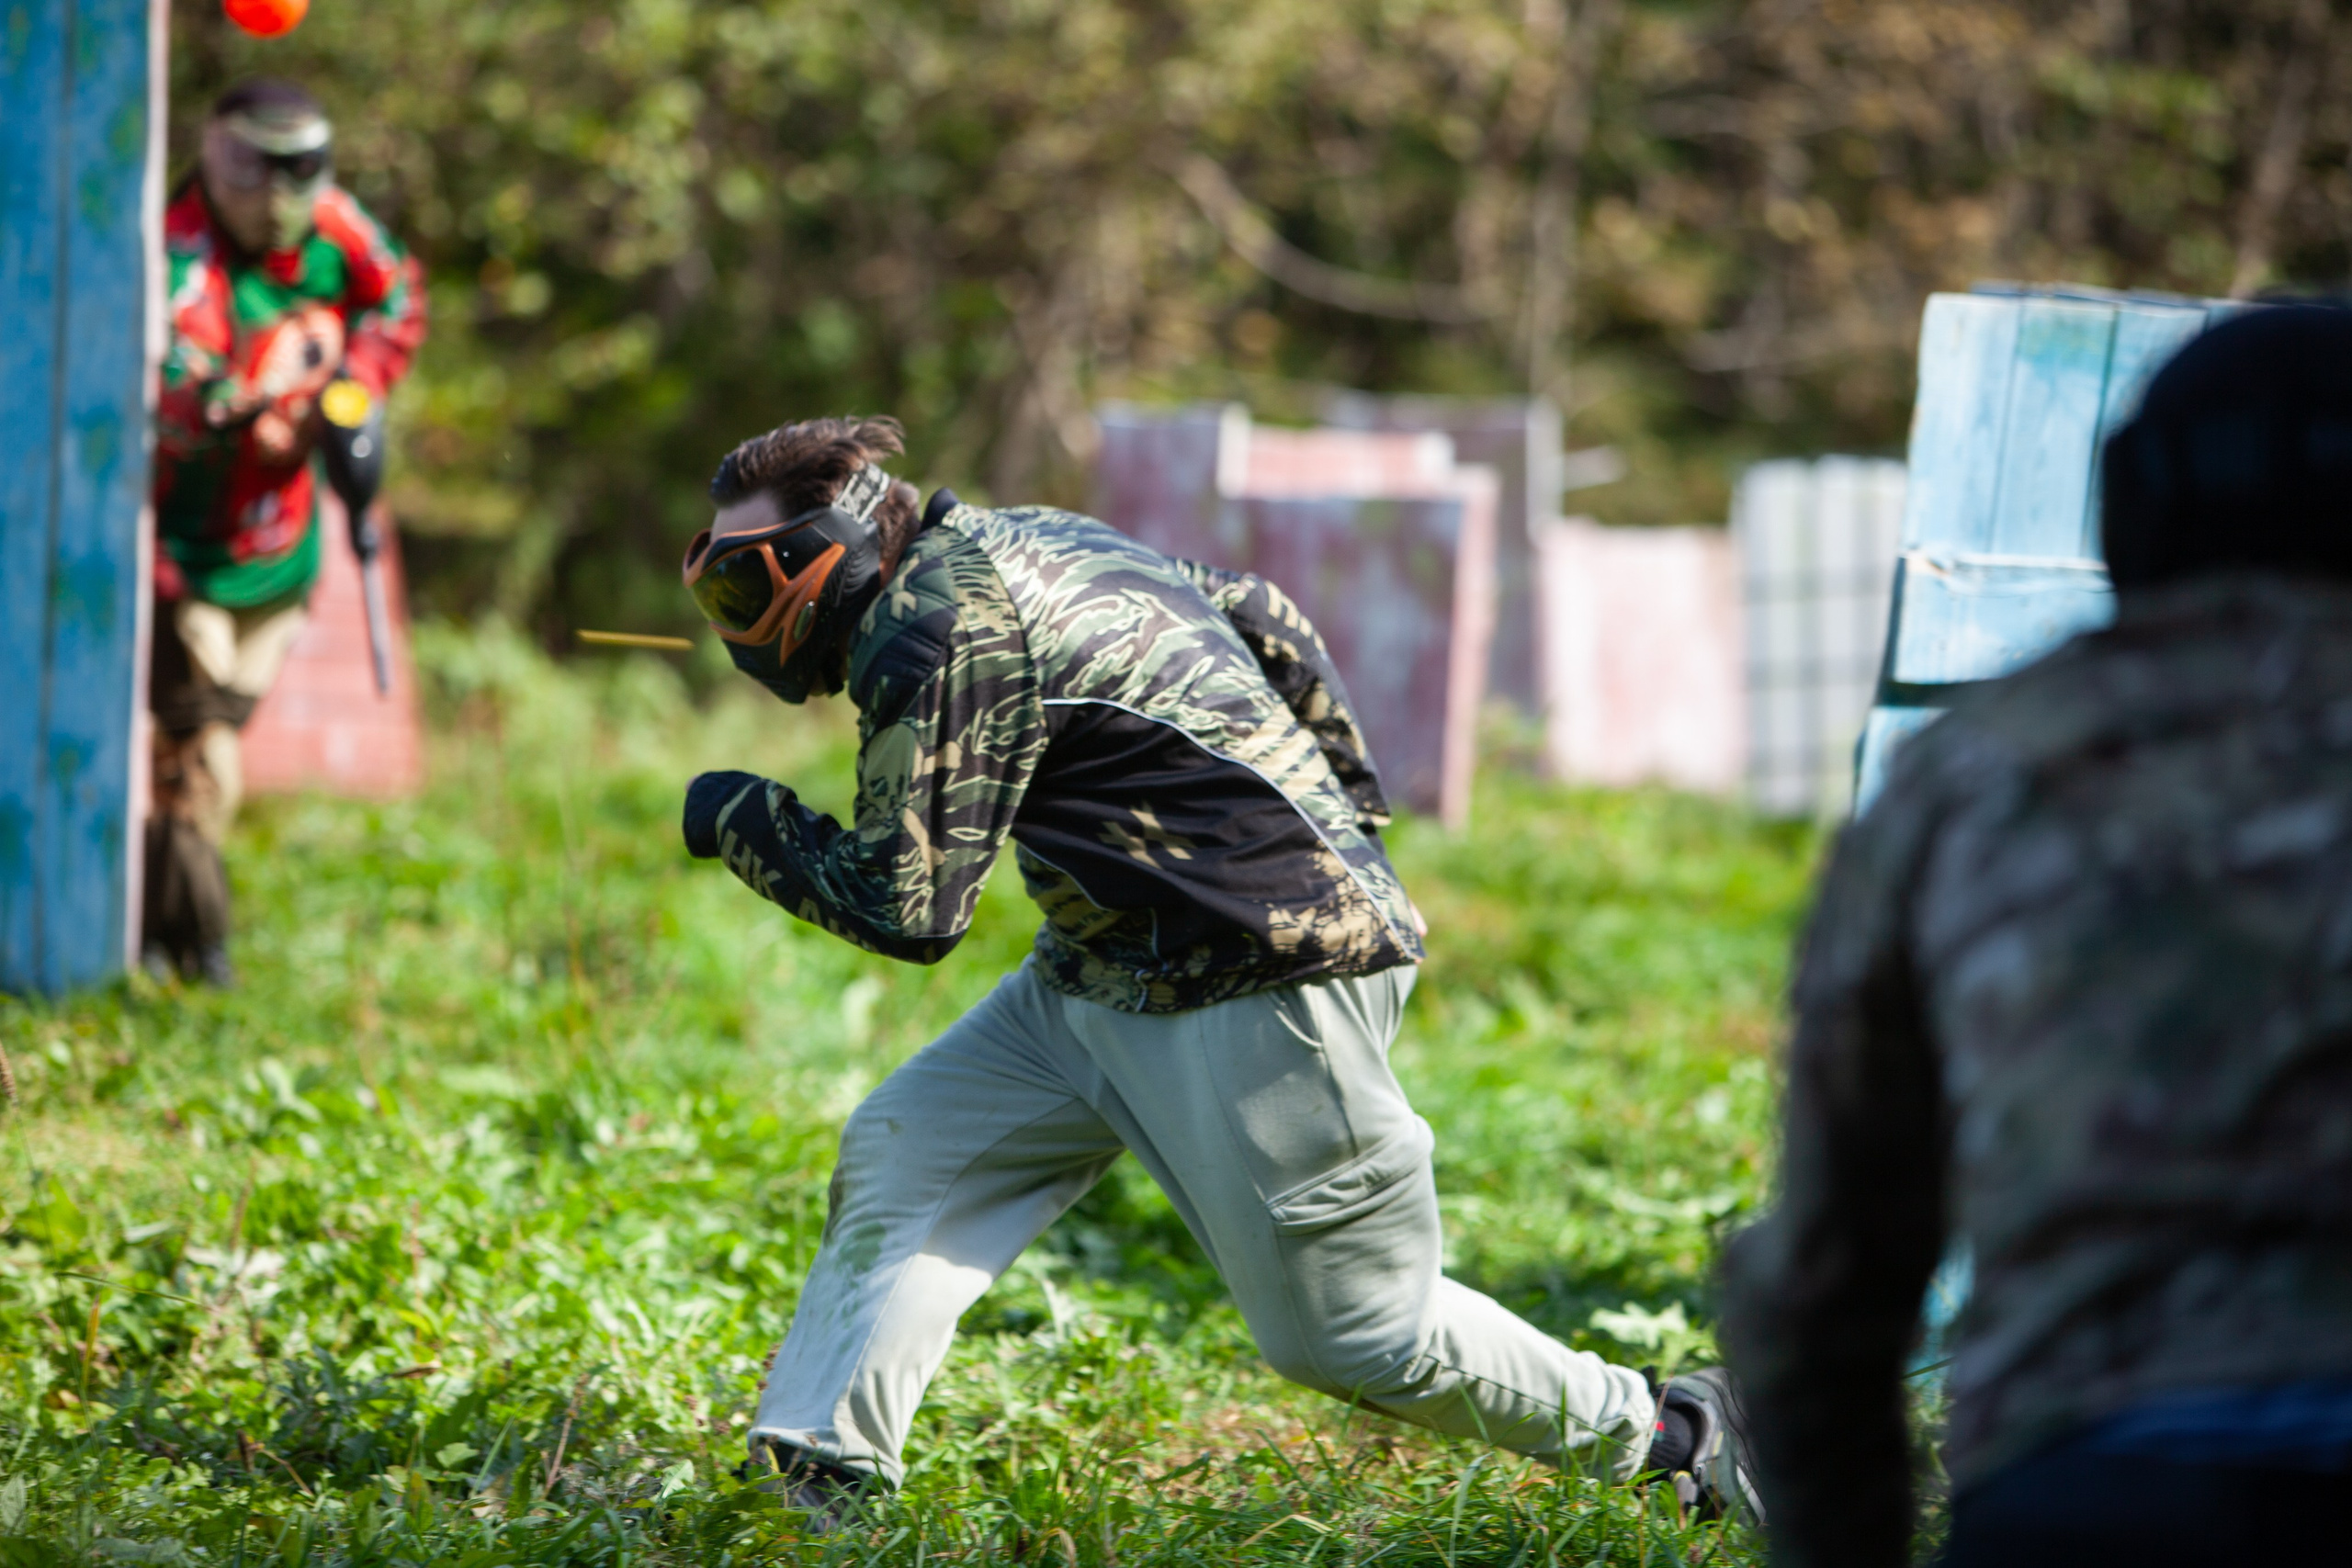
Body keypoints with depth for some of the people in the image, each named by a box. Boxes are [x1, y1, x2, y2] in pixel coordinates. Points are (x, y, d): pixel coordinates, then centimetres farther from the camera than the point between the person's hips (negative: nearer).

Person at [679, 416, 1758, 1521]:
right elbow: (1263, 619, 21)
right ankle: (815, 1493, 0)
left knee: (1353, 1334, -1)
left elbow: (907, 908, -19)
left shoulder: (943, 631, -19)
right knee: (900, 1158, 2)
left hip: (1264, 982, -11)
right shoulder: (1016, 544, 11)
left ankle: (1665, 1440, 16)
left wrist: (740, 818, -4)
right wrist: (1341, 822, 24)